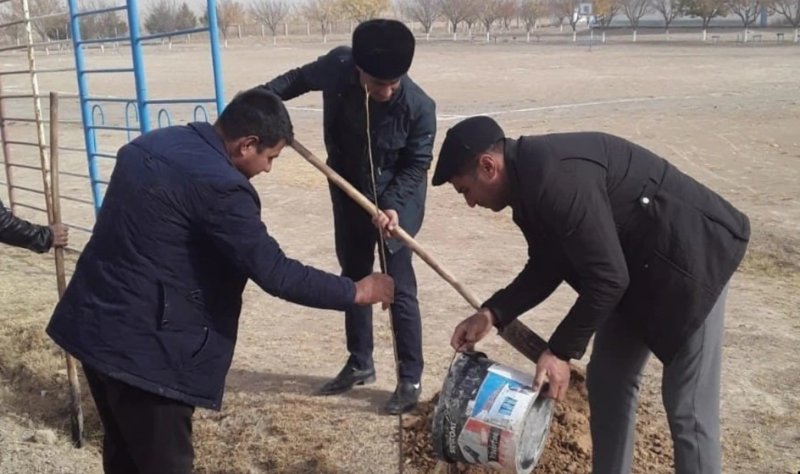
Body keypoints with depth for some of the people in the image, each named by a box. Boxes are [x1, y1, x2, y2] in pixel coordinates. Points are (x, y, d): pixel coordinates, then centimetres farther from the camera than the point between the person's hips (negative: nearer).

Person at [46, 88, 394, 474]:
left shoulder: (151, 144, 8)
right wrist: (357, 292, -9)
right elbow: (275, 274, -20)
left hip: (94, 323, 10)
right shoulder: (218, 184, -22)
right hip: (142, 344, -10)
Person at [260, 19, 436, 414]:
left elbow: (417, 165, -16)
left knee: (398, 289, -2)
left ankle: (410, 379, 12)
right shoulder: (337, 66, -19)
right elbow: (301, 78, 3)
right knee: (354, 280, 15)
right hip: (349, 196, 5)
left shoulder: (419, 108, -28)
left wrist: (393, 206, -28)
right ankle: (360, 364, 32)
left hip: (396, 203, -5)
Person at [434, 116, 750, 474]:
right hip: (636, 264, 10)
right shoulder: (529, 179, 2)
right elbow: (547, 266, 10)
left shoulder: (556, 178, -30)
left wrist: (561, 350, -20)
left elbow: (606, 278, -28)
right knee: (607, 382, 14)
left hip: (688, 255, -10)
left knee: (687, 406, -5)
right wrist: (492, 313, 0)